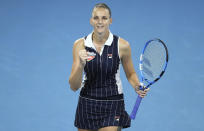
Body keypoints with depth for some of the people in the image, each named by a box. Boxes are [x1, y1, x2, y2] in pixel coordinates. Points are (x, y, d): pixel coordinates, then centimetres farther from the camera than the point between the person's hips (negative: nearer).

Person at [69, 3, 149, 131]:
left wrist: (137, 86, -10)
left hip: (112, 106, -2)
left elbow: (131, 74, 11)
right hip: (87, 105, 2)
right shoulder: (80, 45, -6)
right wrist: (81, 65, -25)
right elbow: (74, 86, -9)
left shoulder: (122, 45, -7)